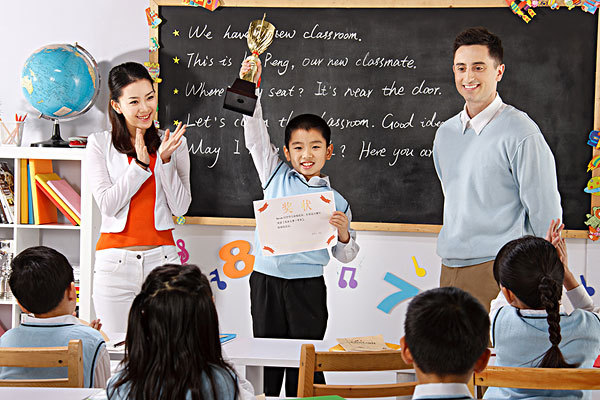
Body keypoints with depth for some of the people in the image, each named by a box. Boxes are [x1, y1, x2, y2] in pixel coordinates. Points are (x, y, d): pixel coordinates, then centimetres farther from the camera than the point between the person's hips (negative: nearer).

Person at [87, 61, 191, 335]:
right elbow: (107, 204, -6)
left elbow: (180, 207, 2)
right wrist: (141, 164, -13)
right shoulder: (99, 144, 3)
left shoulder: (173, 143, 7)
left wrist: (165, 160, -9)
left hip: (161, 257, 1)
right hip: (115, 261, -1)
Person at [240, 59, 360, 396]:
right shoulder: (276, 177, 7)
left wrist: (344, 234, -12)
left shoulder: (336, 201, 3)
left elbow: (346, 257, 10)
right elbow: (256, 137, -1)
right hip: (267, 281, 1)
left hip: (309, 286, -1)